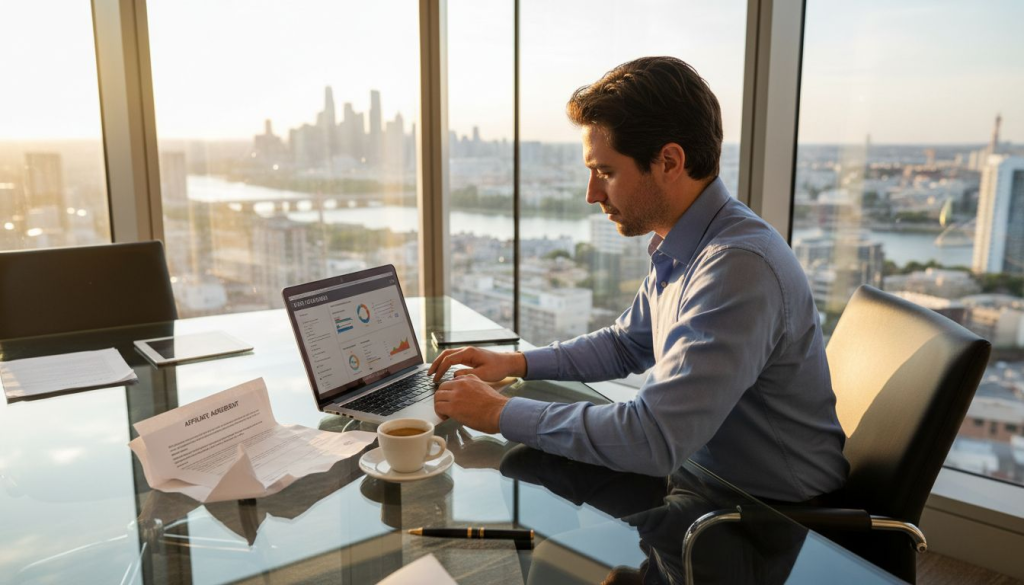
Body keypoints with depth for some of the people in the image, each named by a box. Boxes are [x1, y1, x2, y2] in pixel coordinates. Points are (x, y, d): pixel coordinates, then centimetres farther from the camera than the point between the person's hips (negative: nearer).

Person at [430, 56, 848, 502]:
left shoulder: (738, 266, -29)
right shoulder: (677, 248, 1)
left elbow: (653, 438, -33)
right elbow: (626, 344, 16)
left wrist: (502, 413, -22)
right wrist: (515, 363, 3)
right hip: (705, 475, 7)